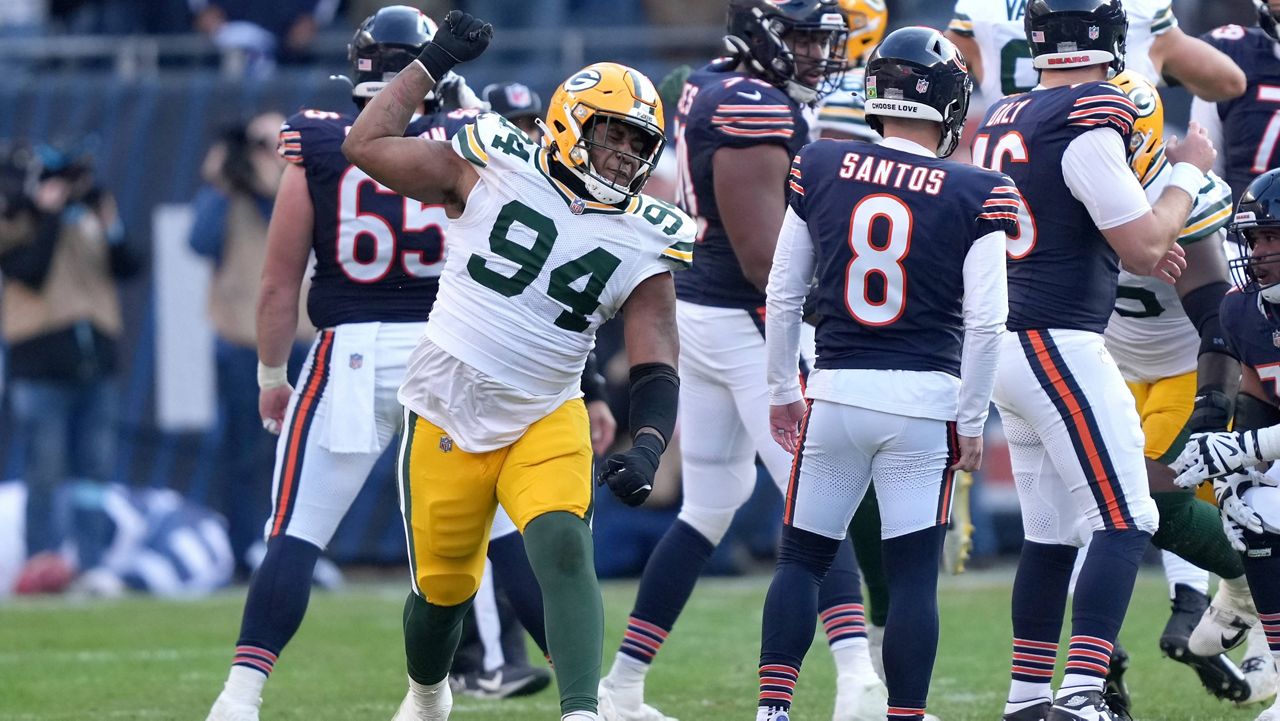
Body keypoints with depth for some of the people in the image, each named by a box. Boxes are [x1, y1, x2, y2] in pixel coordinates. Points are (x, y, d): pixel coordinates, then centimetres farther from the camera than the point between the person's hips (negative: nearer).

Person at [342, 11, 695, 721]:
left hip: (545, 422, 1)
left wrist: (646, 448, -23)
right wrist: (432, 63, -1)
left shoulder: (644, 247, -2)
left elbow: (655, 369, -5)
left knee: (563, 547, -25)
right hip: (446, 418, -1)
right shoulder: (492, 173, -7)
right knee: (443, 587, 10)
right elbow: (366, 145, -2)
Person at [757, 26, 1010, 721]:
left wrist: (781, 390, 17)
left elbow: (783, 293, 5)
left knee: (801, 558, 13)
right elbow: (984, 320, -8)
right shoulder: (976, 194, -6)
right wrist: (971, 421, 3)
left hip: (836, 392, 2)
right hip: (926, 399, -2)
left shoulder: (819, 168, 1)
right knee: (913, 576, 3)